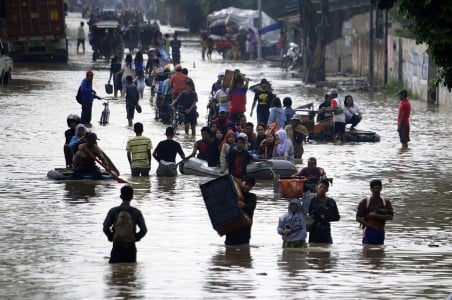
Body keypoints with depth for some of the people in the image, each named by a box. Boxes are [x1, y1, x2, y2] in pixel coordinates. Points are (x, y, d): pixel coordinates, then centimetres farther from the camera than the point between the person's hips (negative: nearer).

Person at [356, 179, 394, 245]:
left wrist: (376, 216, -16)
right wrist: (371, 226, -14)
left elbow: (390, 217, -5)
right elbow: (358, 218, -3)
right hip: (368, 232, -3)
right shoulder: (364, 202, 0)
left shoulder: (386, 202, 6)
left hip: (380, 232, 3)